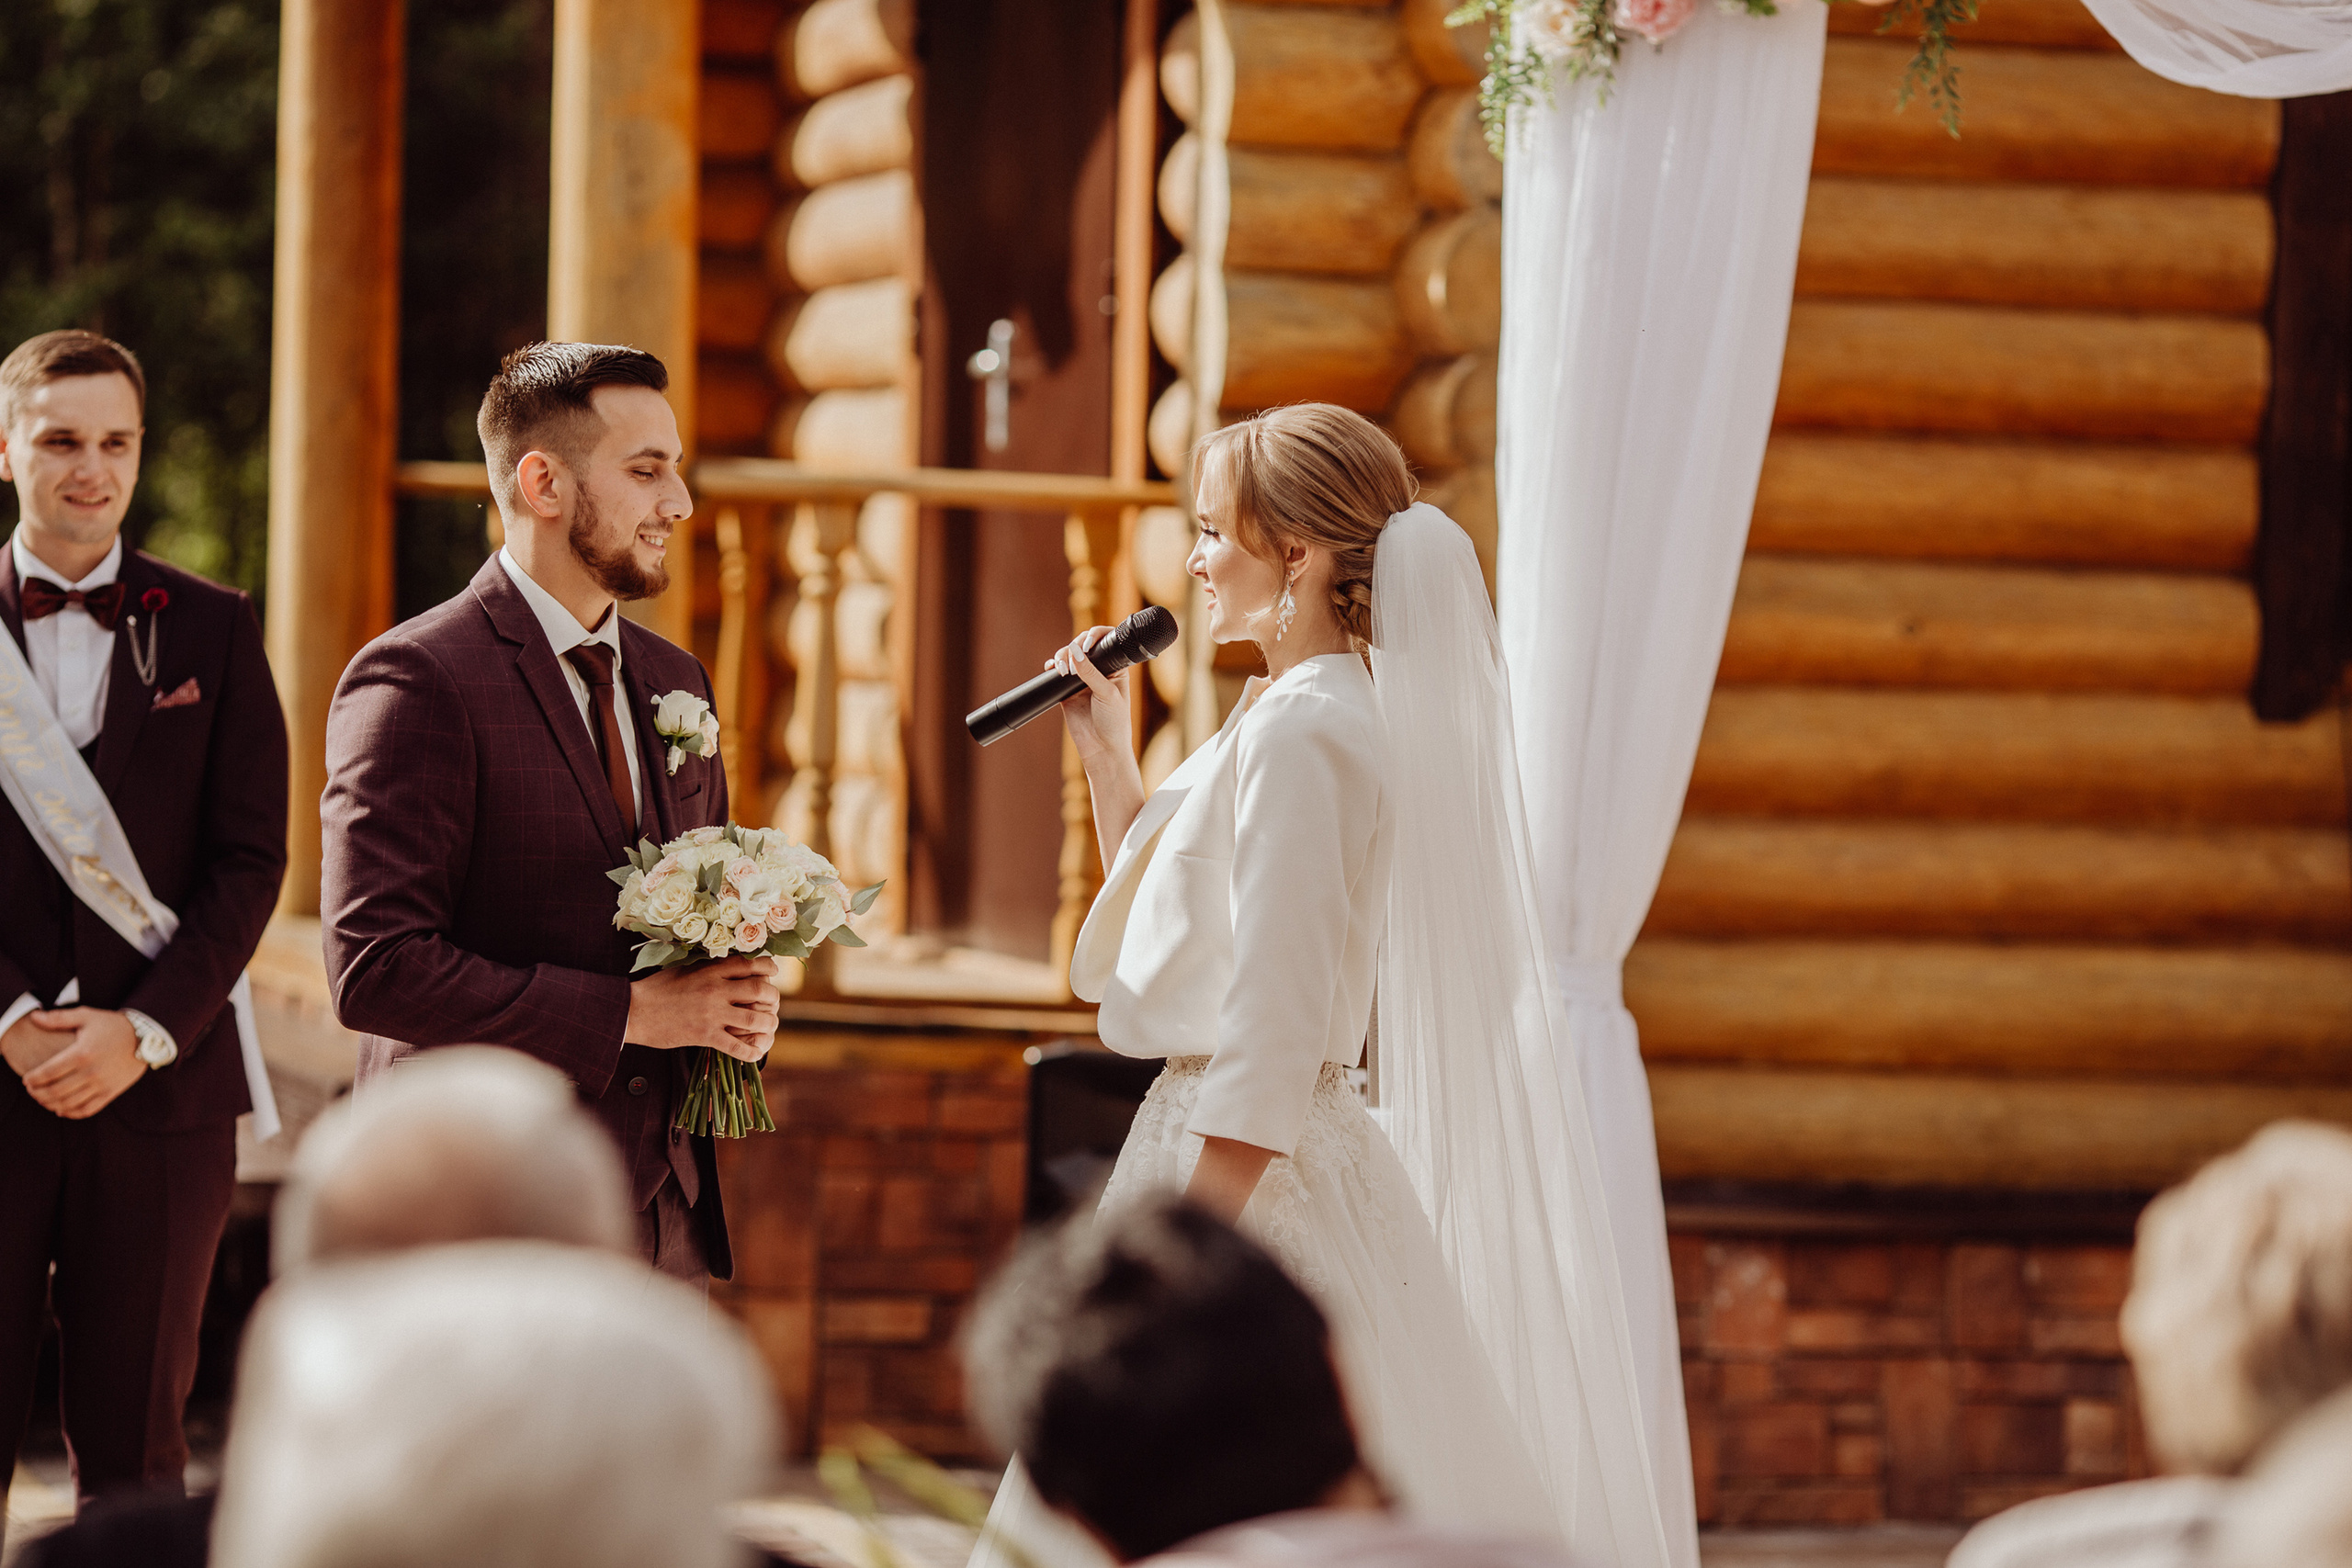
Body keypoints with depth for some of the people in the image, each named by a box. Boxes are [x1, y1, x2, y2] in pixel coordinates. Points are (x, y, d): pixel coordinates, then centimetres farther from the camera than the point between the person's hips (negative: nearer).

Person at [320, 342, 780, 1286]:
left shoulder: (673, 680, 15)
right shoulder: (416, 680, -11)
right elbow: (375, 969, -19)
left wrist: (741, 1009, 2)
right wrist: (628, 1013, -18)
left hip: (667, 1217, 7)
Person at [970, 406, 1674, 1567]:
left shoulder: (1302, 731, -16)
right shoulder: (1298, 715, 14)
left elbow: (1270, 1031, -21)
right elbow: (1176, 930, 26)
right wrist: (1109, 757, 21)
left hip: (1254, 1172, -10)